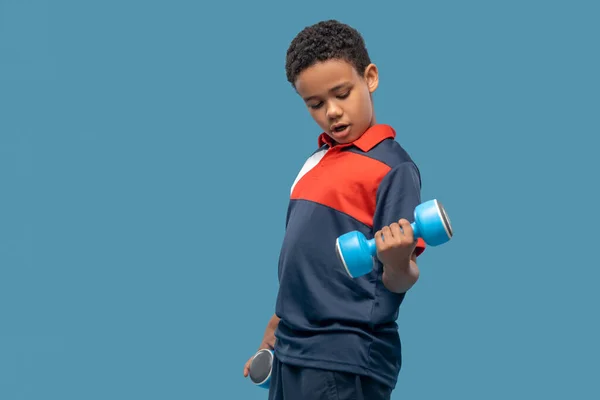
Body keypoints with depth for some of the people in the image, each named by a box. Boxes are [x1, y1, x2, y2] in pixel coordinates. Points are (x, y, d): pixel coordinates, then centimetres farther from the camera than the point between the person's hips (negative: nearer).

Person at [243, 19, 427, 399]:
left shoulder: (393, 167, -11)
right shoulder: (317, 160, 11)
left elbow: (397, 281, -16)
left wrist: (398, 264, -36)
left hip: (345, 362, -7)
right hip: (290, 355, 7)